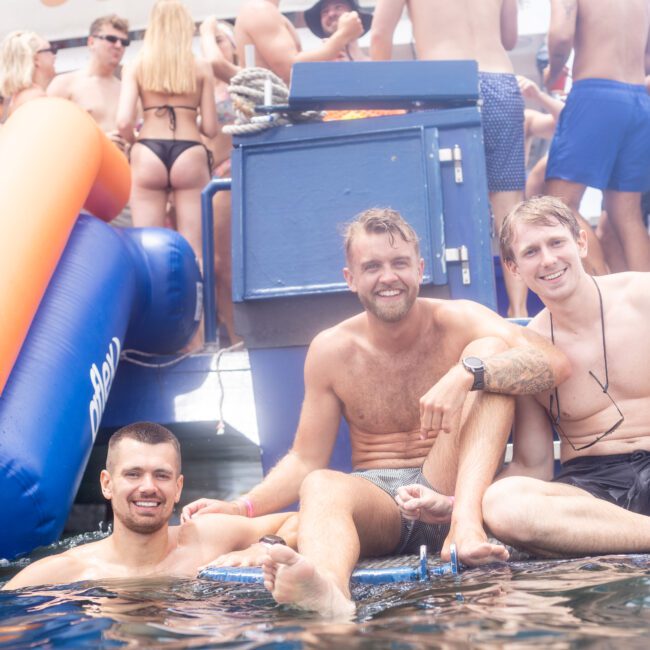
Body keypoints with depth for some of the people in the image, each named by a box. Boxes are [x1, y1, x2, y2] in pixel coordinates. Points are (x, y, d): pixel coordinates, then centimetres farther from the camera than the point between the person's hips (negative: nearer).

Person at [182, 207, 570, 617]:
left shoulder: (458, 321, -2)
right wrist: (242, 506, -12)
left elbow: (555, 363, -18)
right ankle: (330, 592, -67)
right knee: (320, 485, -34)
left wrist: (465, 374, -34)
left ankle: (466, 523, -35)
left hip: (446, 490, 0)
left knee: (489, 351, -18)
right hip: (374, 497, 1)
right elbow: (305, 460, 5)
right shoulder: (330, 350, 3)